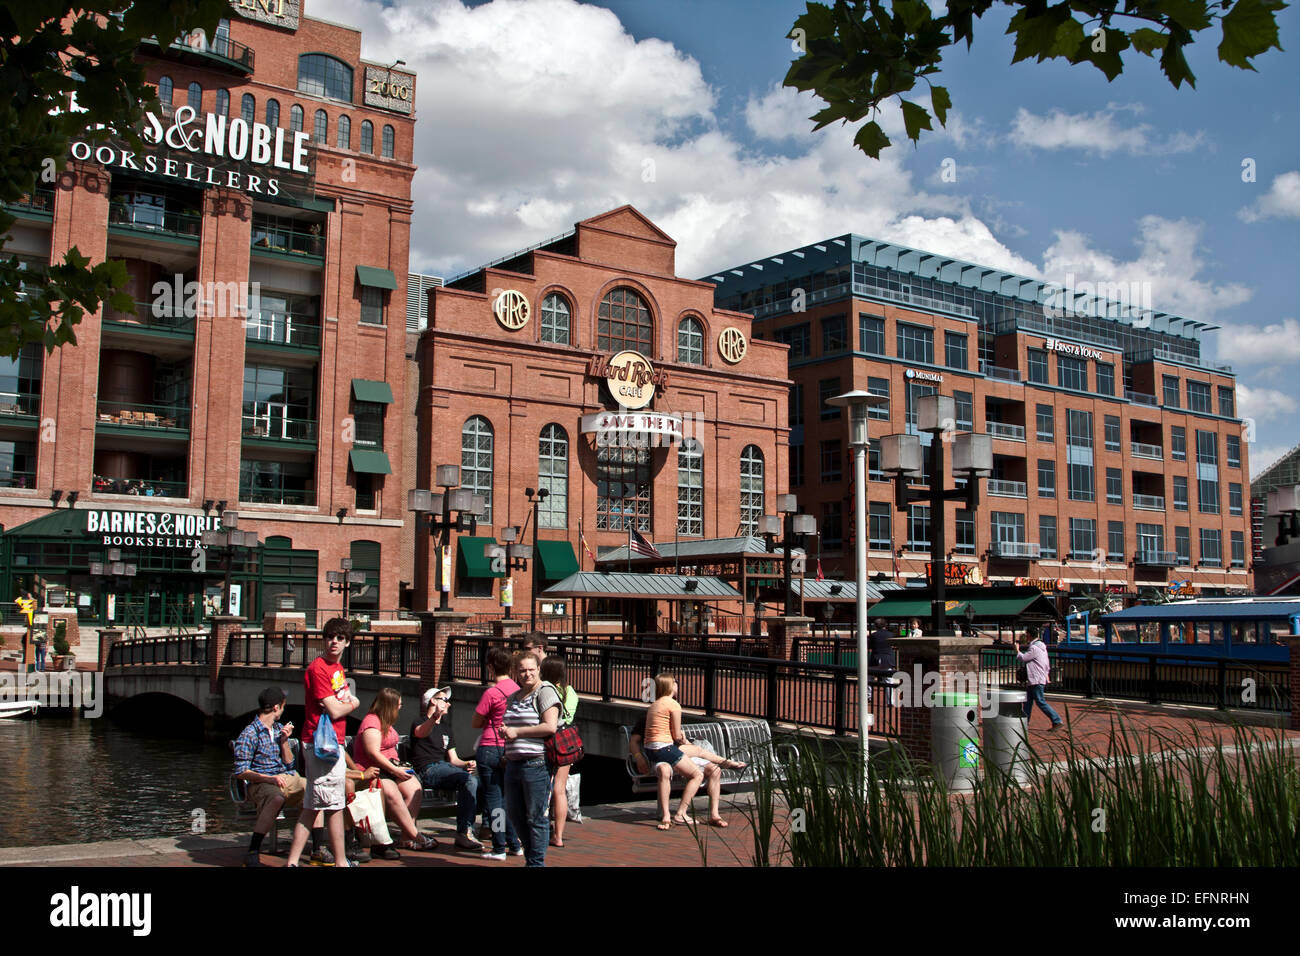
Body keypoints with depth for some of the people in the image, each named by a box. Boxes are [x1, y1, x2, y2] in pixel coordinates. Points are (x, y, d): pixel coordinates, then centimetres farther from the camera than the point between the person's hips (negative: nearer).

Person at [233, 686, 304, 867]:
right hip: (261, 783, -7)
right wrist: (269, 778, -22)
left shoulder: (279, 729, 17)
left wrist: (284, 741, 1)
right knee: (277, 798, -39)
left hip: (287, 779, 7)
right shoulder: (249, 735, -5)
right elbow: (241, 772, -10)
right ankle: (252, 854, -35)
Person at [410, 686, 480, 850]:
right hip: (427, 770, -7)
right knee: (469, 780, -29)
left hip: (444, 768, 7)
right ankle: (464, 833, -29)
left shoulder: (445, 728, 28)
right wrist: (434, 717, -46)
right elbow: (421, 732, -24)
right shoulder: (420, 724, 5)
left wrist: (466, 764, 0)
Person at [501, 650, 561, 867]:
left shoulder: (545, 692, -7)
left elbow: (550, 727, -17)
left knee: (536, 816, -2)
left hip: (536, 763, -8)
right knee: (514, 813, 15)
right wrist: (505, 731, 7)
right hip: (514, 763, 8)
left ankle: (537, 861, 10)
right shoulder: (514, 697, 18)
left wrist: (516, 732, -13)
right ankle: (530, 855, 31)